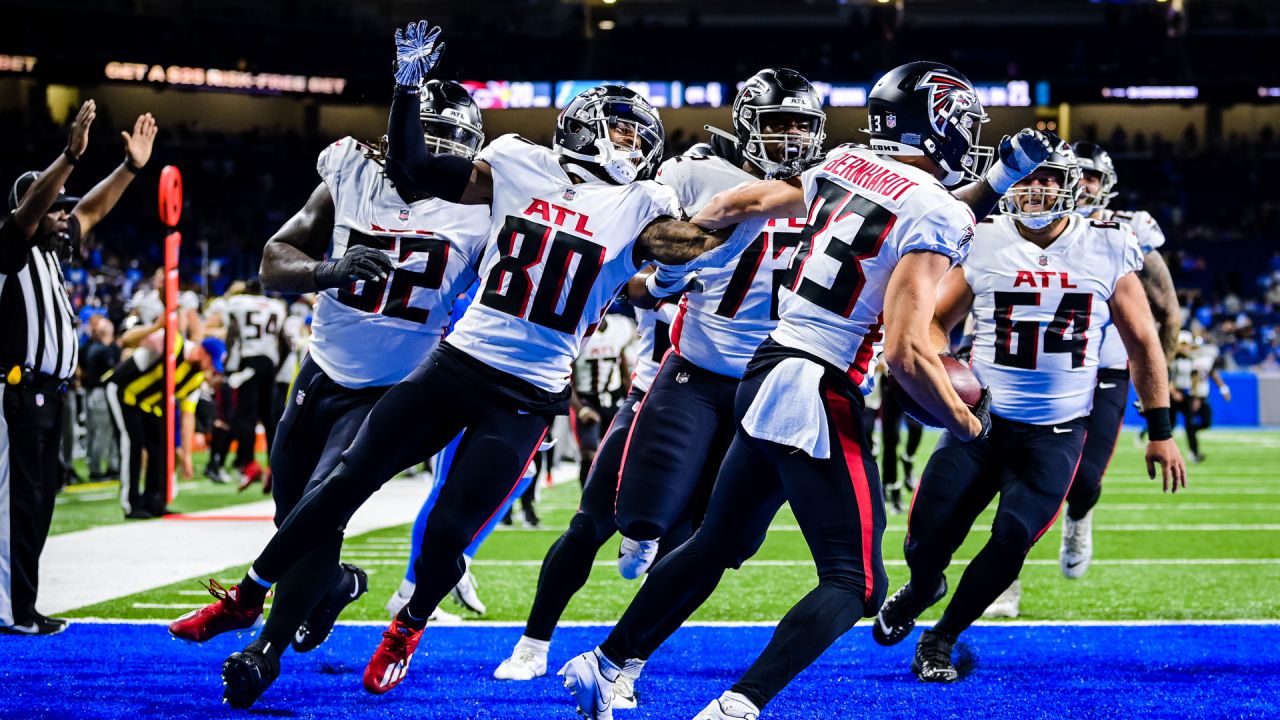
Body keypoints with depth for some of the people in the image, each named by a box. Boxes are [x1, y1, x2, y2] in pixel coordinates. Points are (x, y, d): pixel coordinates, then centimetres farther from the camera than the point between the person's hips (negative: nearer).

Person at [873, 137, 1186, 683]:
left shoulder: (1108, 250, -2)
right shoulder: (981, 244, -3)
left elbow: (1143, 343, 6)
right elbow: (935, 321, 11)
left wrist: (1160, 432, 5)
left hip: (1056, 432, 0)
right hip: (981, 419, 1)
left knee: (1011, 540, -15)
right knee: (927, 540, -4)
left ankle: (941, 639, 9)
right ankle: (923, 588, 35)